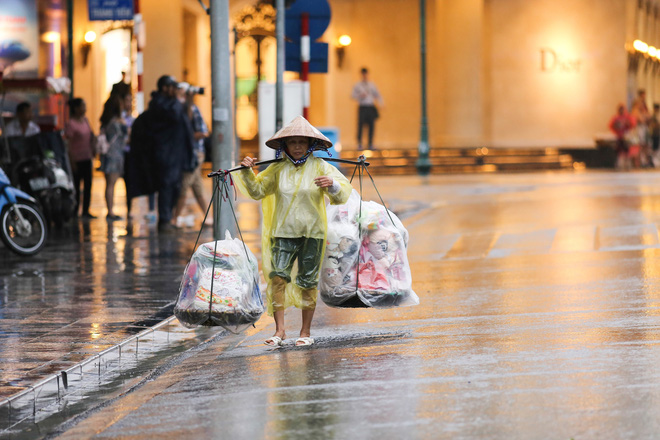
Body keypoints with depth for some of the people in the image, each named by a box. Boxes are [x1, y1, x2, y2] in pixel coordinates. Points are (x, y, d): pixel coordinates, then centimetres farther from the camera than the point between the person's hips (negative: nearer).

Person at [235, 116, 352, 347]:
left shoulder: (320, 167, -1)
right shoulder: (278, 169, 6)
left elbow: (343, 193, -7)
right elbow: (258, 191, 13)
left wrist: (332, 185, -29)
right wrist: (248, 173, -4)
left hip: (312, 232, -1)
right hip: (283, 232, 1)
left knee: (307, 282, 3)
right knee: (277, 276, -13)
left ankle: (306, 332, 13)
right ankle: (280, 330, -11)